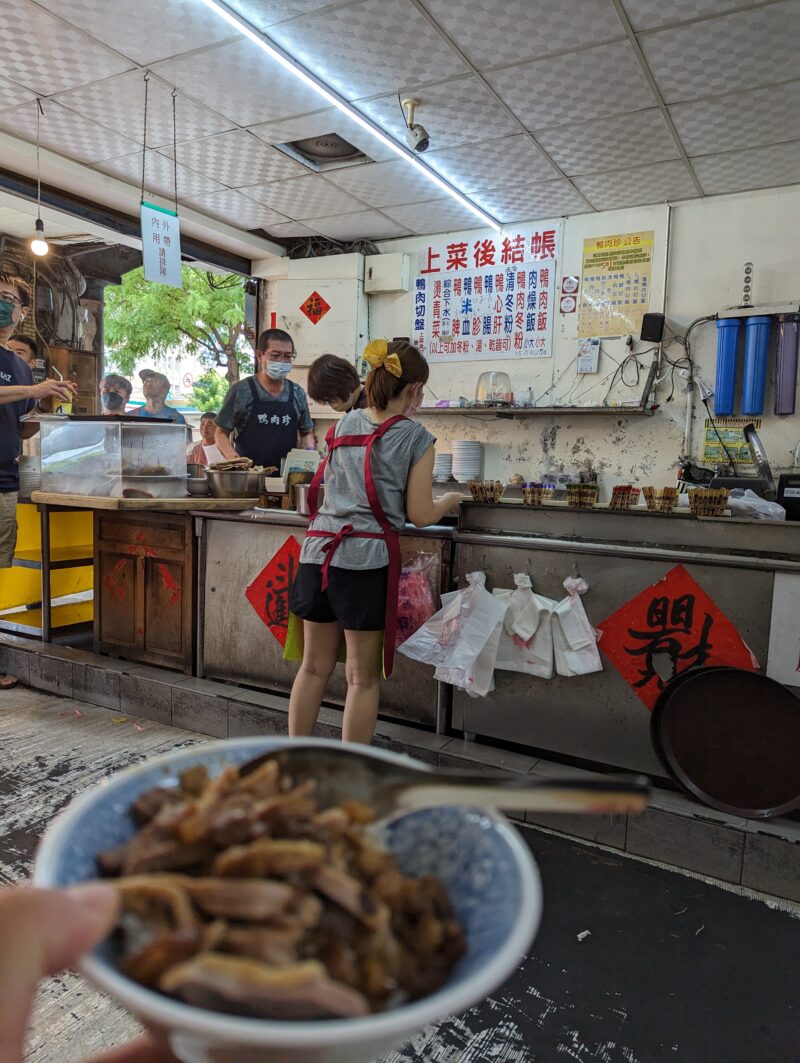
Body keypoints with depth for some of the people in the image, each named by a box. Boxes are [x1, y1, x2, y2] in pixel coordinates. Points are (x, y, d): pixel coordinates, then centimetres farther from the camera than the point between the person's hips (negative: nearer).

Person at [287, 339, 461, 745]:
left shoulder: (345, 424, 14)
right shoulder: (416, 437, -2)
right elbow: (420, 515, -1)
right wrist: (450, 500, 17)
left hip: (319, 551, 6)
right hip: (367, 558, -5)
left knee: (314, 667, 16)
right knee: (363, 677, 6)